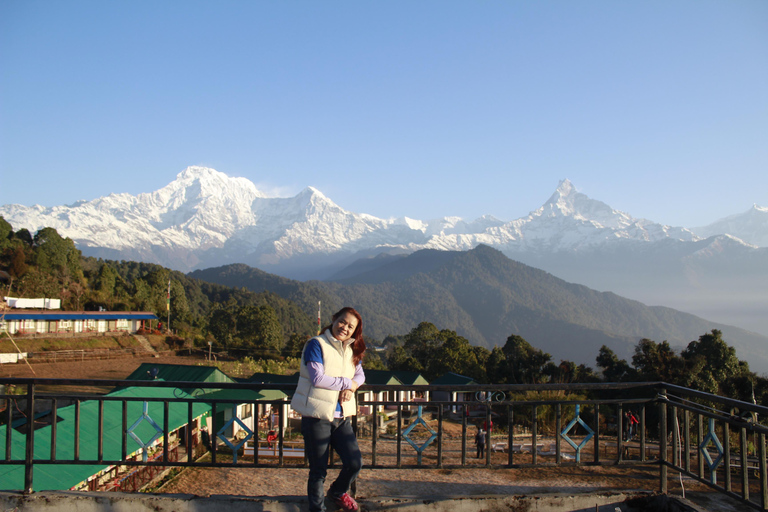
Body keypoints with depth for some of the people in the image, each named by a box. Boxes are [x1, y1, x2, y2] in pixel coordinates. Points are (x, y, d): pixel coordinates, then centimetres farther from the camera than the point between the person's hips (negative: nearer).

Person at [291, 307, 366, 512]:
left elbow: (359, 375, 13)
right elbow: (317, 378, -18)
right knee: (318, 470, 4)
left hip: (342, 417, 6)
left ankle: (338, 491, 32)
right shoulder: (316, 345, -10)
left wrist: (350, 388, -10)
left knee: (355, 462, 1)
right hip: (317, 416, -6)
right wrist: (347, 383, -9)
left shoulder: (351, 350, 11)